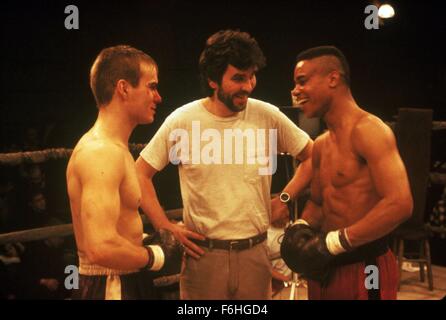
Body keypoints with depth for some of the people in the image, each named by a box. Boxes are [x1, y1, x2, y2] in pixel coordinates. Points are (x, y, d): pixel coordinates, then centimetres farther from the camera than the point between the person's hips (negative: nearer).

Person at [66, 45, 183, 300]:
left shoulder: (110, 147, 11)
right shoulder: (102, 152, -22)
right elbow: (102, 248, -31)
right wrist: (159, 255, -16)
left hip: (123, 283, 10)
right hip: (110, 288, -10)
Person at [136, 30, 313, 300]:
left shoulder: (268, 116, -4)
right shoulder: (182, 121, -8)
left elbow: (312, 156, 10)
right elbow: (141, 173, -1)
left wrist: (284, 199, 2)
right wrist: (166, 228, -5)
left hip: (255, 252, 2)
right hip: (203, 253, -1)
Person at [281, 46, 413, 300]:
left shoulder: (367, 130, -15)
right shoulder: (321, 145, 12)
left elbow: (399, 204, -25)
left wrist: (334, 242, -22)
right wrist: (300, 228, 1)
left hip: (364, 270, -8)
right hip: (326, 267, 8)